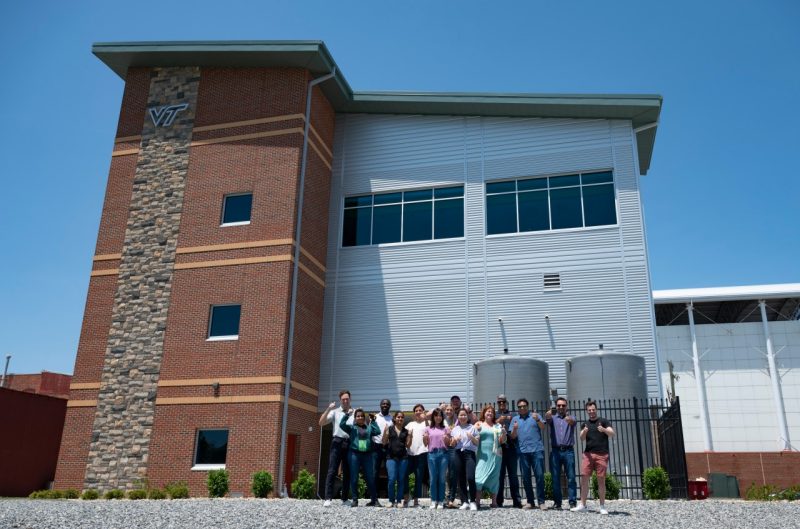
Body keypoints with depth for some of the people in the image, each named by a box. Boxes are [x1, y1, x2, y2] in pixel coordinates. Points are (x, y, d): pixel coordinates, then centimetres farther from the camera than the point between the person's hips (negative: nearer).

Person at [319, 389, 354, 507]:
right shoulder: (335, 412, 6)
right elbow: (321, 423, -4)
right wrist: (328, 409, -14)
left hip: (350, 444, 2)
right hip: (337, 442, -2)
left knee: (347, 472, 8)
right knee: (332, 471, -7)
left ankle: (345, 499, 17)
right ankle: (328, 498, -7)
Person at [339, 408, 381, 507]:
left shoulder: (369, 428, 16)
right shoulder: (351, 427, 11)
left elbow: (377, 431, -2)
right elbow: (341, 425, -5)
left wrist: (373, 421, 3)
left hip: (367, 454, 1)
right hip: (354, 454, -1)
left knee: (370, 478, 1)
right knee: (354, 478, -1)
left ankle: (374, 500, 7)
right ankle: (355, 500, 8)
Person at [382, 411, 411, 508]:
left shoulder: (406, 431, 11)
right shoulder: (390, 429, 5)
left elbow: (407, 445, 9)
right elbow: (384, 442, 4)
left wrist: (410, 436, -5)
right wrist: (385, 432, -11)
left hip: (403, 457, 2)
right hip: (391, 457, -2)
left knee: (401, 480, 3)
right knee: (392, 479, -10)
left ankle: (399, 501, 13)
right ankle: (391, 500, 5)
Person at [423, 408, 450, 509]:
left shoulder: (445, 429, 11)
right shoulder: (428, 429, 11)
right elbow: (425, 444, 12)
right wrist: (425, 438, -8)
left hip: (443, 453, 0)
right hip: (432, 454, 0)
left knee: (441, 478, 1)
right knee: (433, 478, 0)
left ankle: (441, 501, 7)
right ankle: (433, 501, 7)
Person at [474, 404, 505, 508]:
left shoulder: (497, 426, 12)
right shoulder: (479, 424, 8)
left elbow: (501, 441, 9)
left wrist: (503, 434, -10)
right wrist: (476, 430, -14)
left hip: (495, 454, 2)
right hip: (483, 454, -2)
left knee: (494, 476, 1)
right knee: (479, 475, -9)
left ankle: (494, 501, 7)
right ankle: (477, 501, -8)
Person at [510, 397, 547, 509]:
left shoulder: (535, 416, 11)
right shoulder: (515, 419, 16)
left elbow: (543, 427, -3)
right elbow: (513, 436, 10)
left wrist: (537, 420, -23)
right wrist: (515, 429, -12)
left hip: (537, 450, -2)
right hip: (523, 451, 2)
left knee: (539, 475, -6)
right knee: (525, 477, 3)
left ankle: (541, 501, -1)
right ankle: (530, 502, 11)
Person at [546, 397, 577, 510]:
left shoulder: (570, 418, 11)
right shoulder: (553, 418, 12)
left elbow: (573, 422, -14)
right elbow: (547, 418, -13)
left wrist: (569, 419, -39)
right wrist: (549, 413, -38)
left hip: (568, 450, -1)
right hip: (555, 450, 1)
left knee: (571, 477, -3)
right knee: (555, 478, 2)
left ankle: (573, 502, 0)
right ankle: (557, 502, 8)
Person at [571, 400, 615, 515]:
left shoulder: (604, 421, 7)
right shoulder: (585, 424, 15)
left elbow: (612, 434, -5)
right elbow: (582, 439, 3)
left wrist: (604, 430, -26)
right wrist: (584, 432, -20)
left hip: (601, 454, -3)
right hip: (588, 454, 3)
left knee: (601, 480, -2)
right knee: (584, 478, -1)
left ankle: (602, 506, 6)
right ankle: (582, 505, 5)